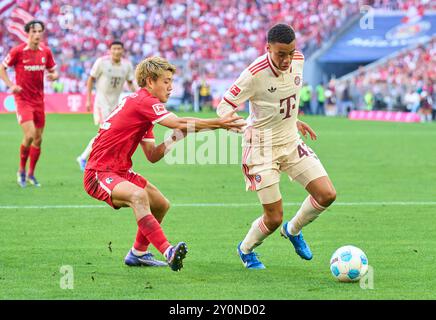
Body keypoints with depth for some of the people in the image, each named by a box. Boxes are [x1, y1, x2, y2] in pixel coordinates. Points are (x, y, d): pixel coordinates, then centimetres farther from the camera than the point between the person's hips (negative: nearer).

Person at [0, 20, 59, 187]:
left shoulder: (46, 52, 2)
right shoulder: (18, 51, -10)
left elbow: (52, 71, 13)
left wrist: (53, 76, -11)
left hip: (38, 100, 5)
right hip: (23, 99, -5)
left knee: (38, 139, 7)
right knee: (29, 135, -18)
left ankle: (31, 174, 23)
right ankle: (21, 170, 4)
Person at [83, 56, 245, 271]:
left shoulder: (141, 104, 15)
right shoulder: (144, 102, -16)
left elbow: (153, 156, 10)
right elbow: (180, 123, -28)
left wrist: (174, 139, -4)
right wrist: (219, 123, -24)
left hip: (120, 171, 11)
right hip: (99, 174, -11)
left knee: (161, 205, 20)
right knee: (138, 195, -37)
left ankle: (138, 254, 34)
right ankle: (168, 252, -50)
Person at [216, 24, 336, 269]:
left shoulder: (298, 60, -5)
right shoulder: (255, 74, -25)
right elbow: (224, 106, -18)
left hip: (291, 142, 6)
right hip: (263, 148, -6)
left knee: (327, 195, -6)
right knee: (274, 218, -5)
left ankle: (293, 230, 24)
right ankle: (246, 249, 28)